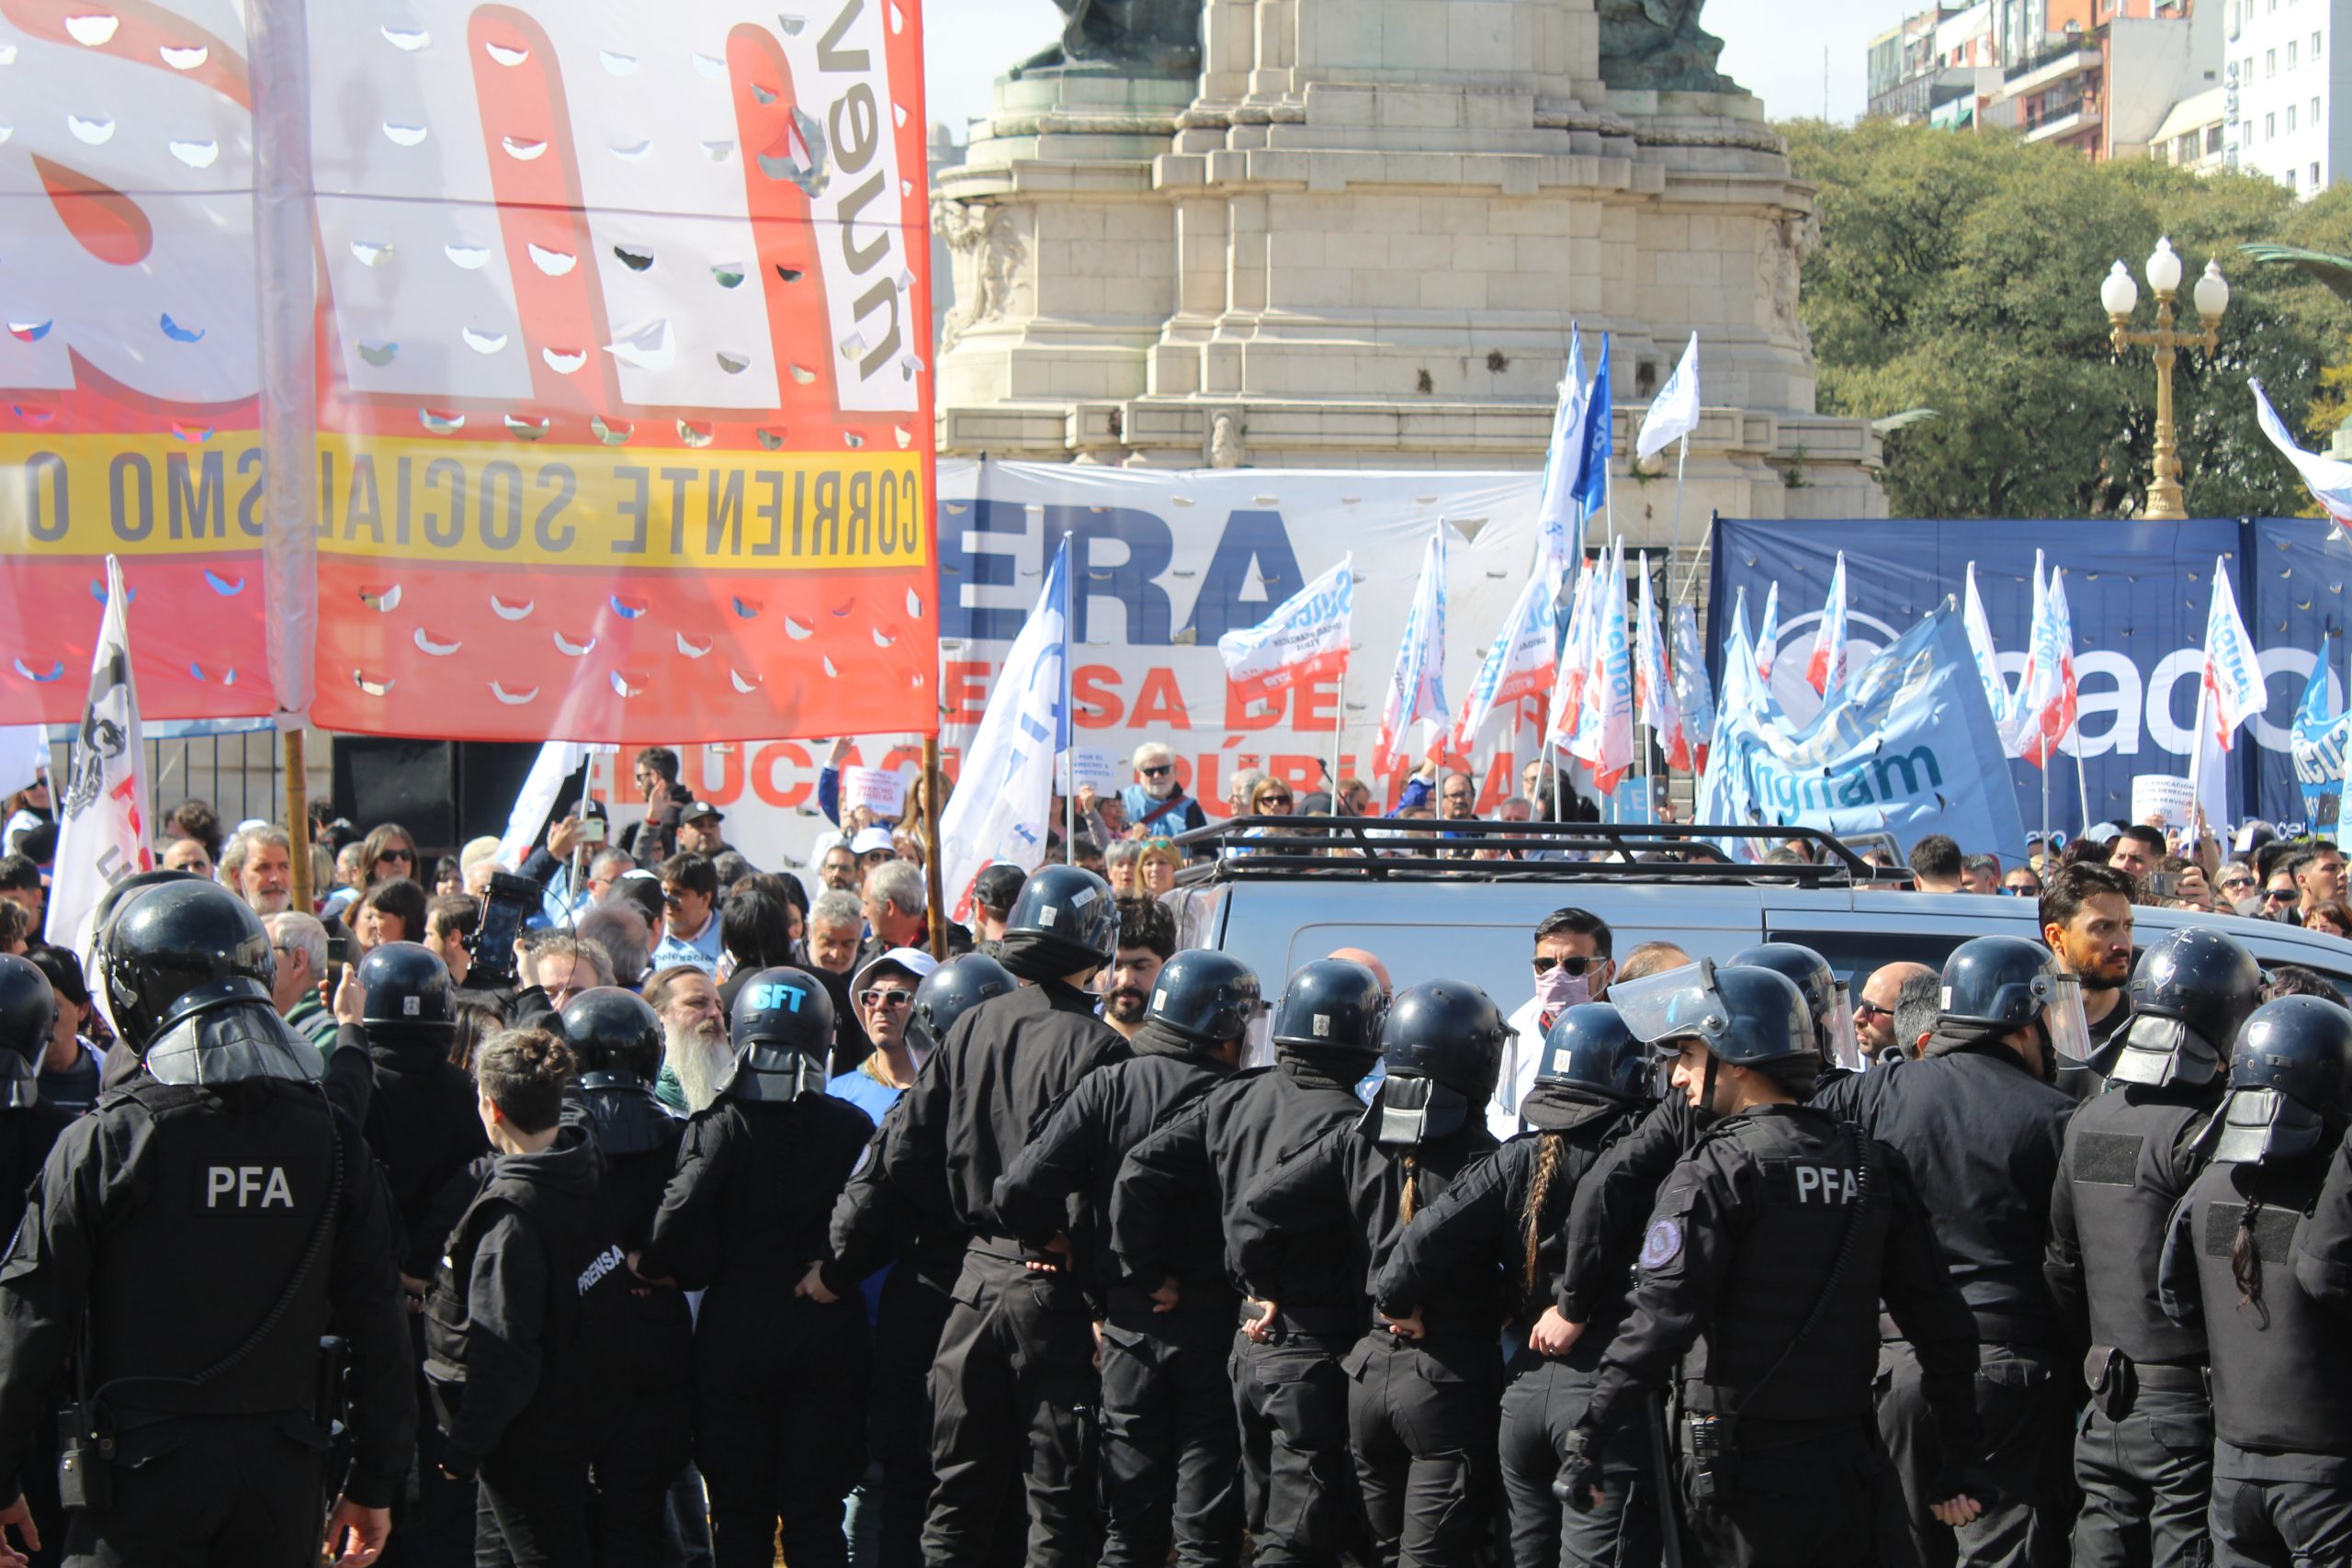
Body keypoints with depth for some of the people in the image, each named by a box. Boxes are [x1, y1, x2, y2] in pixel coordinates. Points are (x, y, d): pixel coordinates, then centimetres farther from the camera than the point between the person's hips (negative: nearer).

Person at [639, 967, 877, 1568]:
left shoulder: (720, 1126, -8)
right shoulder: (850, 1127, -3)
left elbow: (683, 1211, -23)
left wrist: (657, 1269, -7)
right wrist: (834, 1274, -5)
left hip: (735, 1326, -1)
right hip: (826, 1331, 1)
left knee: (739, 1516, 9)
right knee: (816, 1516, 7)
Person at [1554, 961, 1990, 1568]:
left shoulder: (1718, 1171, -11)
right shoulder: (1873, 1165, 8)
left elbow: (1661, 1318, -20)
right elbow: (1940, 1321, 9)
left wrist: (1588, 1445, -19)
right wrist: (1963, 1462, 15)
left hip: (1749, 1470, -5)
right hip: (1848, 1466, 6)